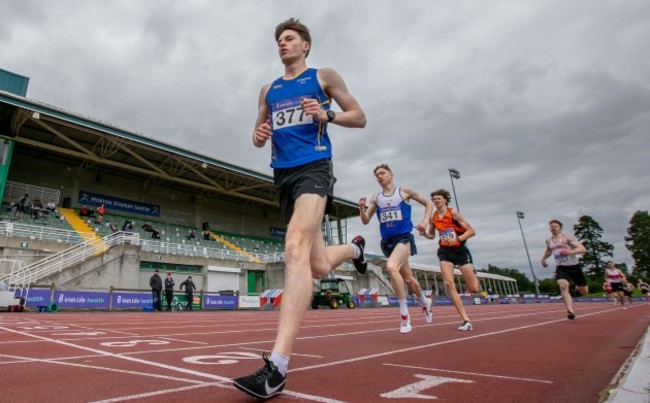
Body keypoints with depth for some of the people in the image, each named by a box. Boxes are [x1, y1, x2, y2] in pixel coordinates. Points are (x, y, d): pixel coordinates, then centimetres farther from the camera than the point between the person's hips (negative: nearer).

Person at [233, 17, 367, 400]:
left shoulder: (324, 77, 11)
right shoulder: (268, 90, 22)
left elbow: (360, 118, 8)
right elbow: (259, 135, 24)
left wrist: (327, 115, -11)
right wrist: (259, 135, -1)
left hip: (313, 168, -5)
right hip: (284, 175, 6)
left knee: (296, 249, -28)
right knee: (318, 266, 8)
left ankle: (277, 367, -29)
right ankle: (354, 247, 45)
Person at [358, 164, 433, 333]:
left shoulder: (404, 191, 1)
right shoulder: (376, 198, 9)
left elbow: (428, 204, 10)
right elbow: (365, 221, 9)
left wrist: (425, 222, -5)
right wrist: (361, 208, -11)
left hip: (404, 237, -4)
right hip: (387, 241, 5)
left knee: (391, 267, -31)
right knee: (408, 278, 16)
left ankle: (404, 314, -19)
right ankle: (425, 303, 45)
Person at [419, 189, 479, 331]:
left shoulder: (453, 213, -11)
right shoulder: (433, 217, 2)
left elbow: (471, 231, -11)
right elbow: (432, 235, 15)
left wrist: (457, 239, -27)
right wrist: (424, 233, -6)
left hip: (460, 250, -3)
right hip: (445, 252, 3)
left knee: (473, 289, 1)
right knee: (449, 284, -16)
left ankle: (473, 274, 40)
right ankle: (466, 320, -9)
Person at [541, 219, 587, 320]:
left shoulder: (567, 238, -8)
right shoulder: (548, 241, 9)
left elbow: (583, 249, -19)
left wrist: (570, 252, -35)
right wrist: (543, 259, 30)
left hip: (574, 266, -2)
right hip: (561, 268, 2)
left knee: (583, 292, 12)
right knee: (563, 286, -27)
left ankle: (578, 287, 49)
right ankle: (570, 311, -34)